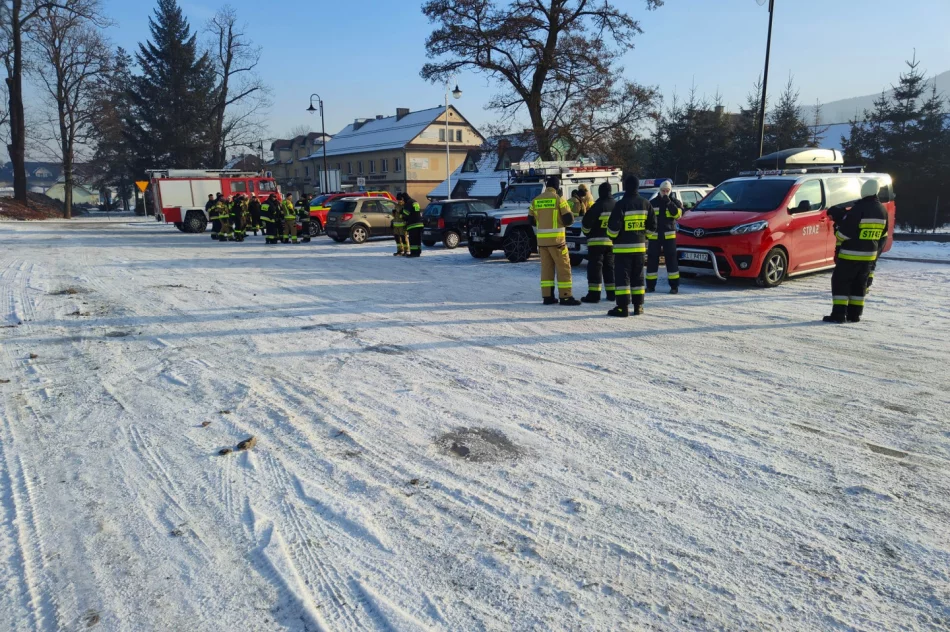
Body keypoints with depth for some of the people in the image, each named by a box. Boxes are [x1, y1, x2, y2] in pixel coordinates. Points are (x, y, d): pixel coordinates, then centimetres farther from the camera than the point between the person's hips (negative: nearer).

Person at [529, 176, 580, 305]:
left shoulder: (535, 200, 7)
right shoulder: (559, 199, -8)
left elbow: (532, 221, 13)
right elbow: (569, 219, -8)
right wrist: (562, 223, 13)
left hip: (541, 240, 5)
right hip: (556, 239, -5)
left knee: (546, 267, 10)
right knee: (563, 267, 1)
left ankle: (547, 296, 10)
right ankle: (566, 296, 0)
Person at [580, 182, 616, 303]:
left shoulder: (598, 206, -13)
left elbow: (586, 222, -11)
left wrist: (586, 231, 8)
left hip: (596, 241, -6)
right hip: (612, 241, 6)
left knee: (595, 267, -5)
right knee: (610, 267, 15)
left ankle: (594, 294, -10)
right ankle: (612, 293, 16)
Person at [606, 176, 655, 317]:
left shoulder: (621, 204, -13)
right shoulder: (646, 203, 4)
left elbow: (613, 226, -17)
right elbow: (652, 225, 8)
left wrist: (612, 236, 3)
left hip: (623, 247, -5)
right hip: (639, 246, 5)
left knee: (622, 276, -3)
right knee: (638, 276, 14)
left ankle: (623, 307, -7)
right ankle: (638, 306, 15)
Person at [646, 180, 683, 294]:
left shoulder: (675, 202, 5)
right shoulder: (653, 203, 8)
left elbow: (678, 214, -13)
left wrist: (669, 203, -19)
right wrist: (646, 235, 5)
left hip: (669, 235, -2)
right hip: (654, 236, 2)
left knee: (671, 260, -3)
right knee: (652, 260, 3)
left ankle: (674, 286, 1)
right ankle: (650, 285, 10)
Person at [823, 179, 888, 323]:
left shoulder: (859, 208, -17)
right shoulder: (882, 211, 6)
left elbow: (845, 230, -16)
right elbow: (883, 235, 17)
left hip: (850, 254, -7)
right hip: (870, 255, 7)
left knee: (840, 281, -1)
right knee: (860, 283, 15)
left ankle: (838, 314, -6)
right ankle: (854, 314, 18)